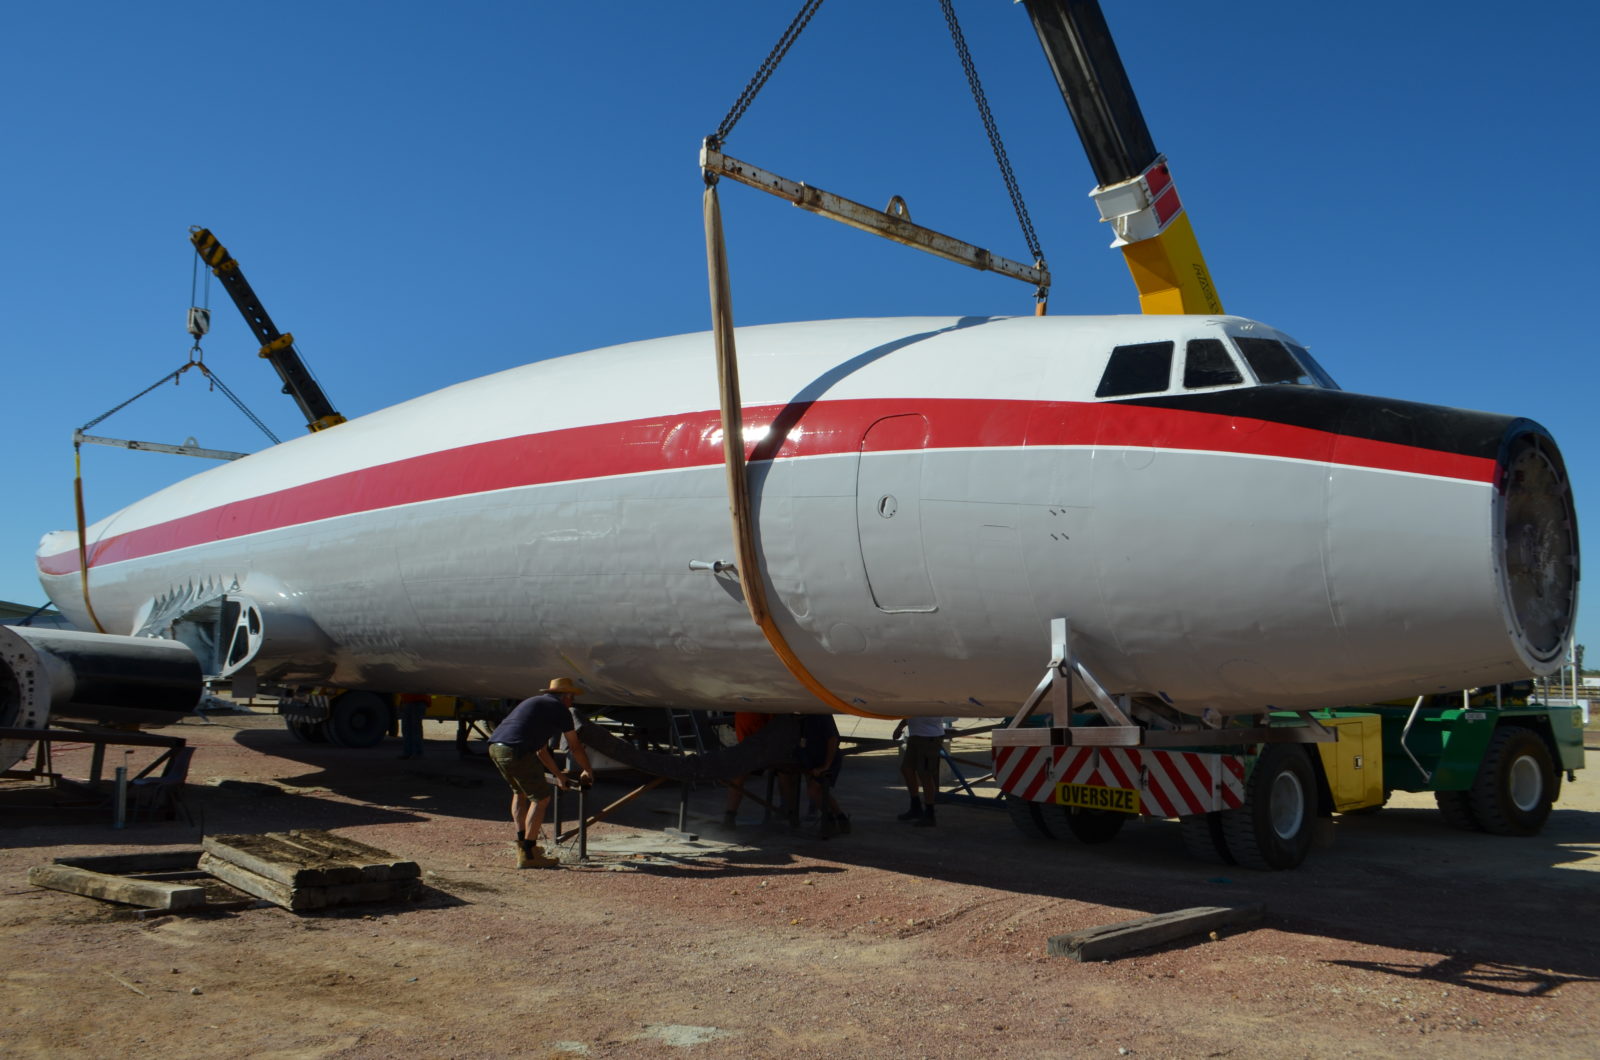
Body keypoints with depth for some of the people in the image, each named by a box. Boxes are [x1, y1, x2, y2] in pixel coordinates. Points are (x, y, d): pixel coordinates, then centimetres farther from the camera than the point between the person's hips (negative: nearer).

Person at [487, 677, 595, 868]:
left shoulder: (536, 702, 32)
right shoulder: (560, 709, 9)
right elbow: (575, 747, 16)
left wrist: (558, 775, 46)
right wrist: (587, 771, 34)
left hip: (494, 746, 9)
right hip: (516, 751, -9)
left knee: (520, 791, 28)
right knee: (541, 798, 2)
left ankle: (522, 844, 31)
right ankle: (528, 854, 2)